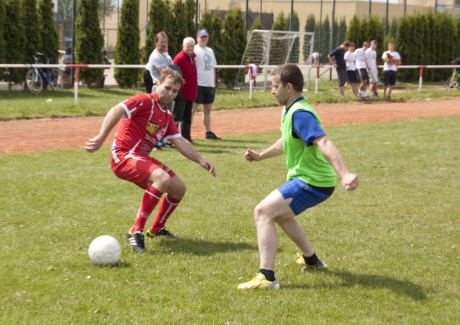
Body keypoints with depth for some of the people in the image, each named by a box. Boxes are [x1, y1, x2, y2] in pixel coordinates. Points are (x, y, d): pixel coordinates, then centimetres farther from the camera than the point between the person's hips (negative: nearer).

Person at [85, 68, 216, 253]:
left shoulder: (167, 116, 16)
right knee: (163, 178, -32)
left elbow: (180, 142, 16)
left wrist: (200, 160, 6)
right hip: (123, 156, -9)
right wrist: (100, 139, -35)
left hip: (142, 158, 9)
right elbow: (116, 111, -24)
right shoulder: (145, 101, -11)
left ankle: (156, 229, 29)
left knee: (179, 189, 10)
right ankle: (136, 231, -29)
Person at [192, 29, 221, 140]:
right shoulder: (195, 51, -6)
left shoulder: (210, 51, 17)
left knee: (207, 110, 11)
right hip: (198, 85, -7)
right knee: (193, 109, -7)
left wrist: (213, 83, 14)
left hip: (210, 85, 7)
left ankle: (208, 132, 17)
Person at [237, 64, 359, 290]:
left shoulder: (300, 113, -23)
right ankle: (311, 260, 49)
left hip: (311, 183, -11)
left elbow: (323, 144, -39)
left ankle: (267, 277, -21)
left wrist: (344, 174, -51)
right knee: (281, 214, 32)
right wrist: (260, 156, 30)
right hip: (308, 178, 11)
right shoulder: (289, 110, 9)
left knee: (263, 212, -17)